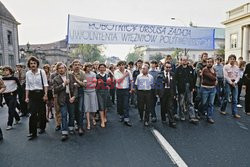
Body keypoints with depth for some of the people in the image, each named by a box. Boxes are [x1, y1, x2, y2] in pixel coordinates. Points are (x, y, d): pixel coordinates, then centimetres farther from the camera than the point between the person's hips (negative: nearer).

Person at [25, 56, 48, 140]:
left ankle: (42, 128, 30)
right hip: (32, 94, 2)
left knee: (42, 112, 8)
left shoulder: (42, 72, -5)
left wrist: (46, 94, -12)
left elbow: (45, 84, -5)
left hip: (40, 93, -2)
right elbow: (27, 86, 9)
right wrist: (27, 97, 5)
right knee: (33, 113, -4)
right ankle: (33, 132, 3)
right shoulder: (28, 73, 4)